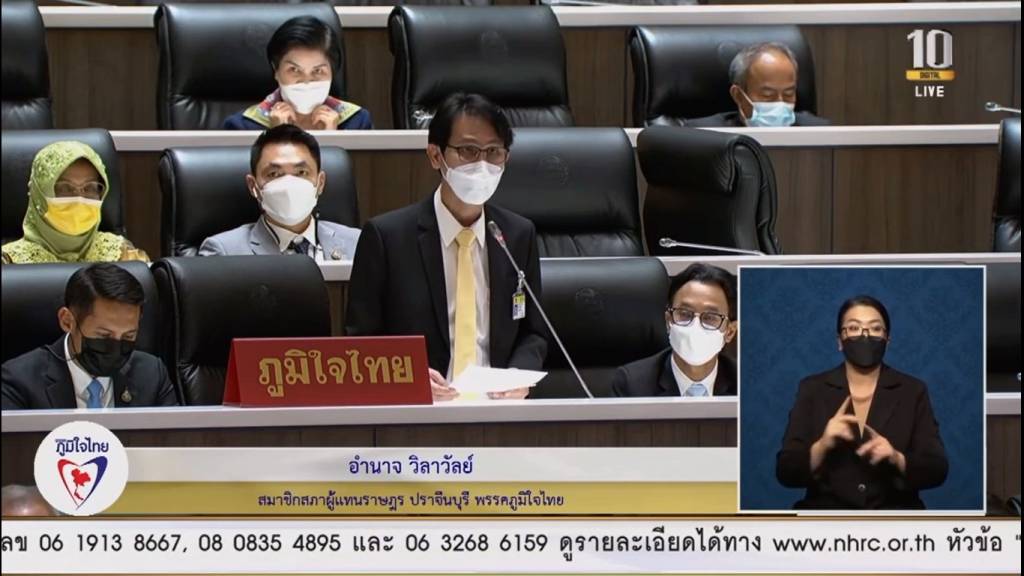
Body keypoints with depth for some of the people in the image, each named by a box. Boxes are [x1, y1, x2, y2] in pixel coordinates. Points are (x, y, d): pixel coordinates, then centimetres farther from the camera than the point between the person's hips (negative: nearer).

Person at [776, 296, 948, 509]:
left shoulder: (912, 391, 6)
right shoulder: (812, 390, 6)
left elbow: (937, 470, 1)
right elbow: (786, 471, 0)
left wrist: (897, 459, -17)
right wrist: (822, 446, -17)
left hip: (893, 516, 0)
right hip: (827, 512, 0)